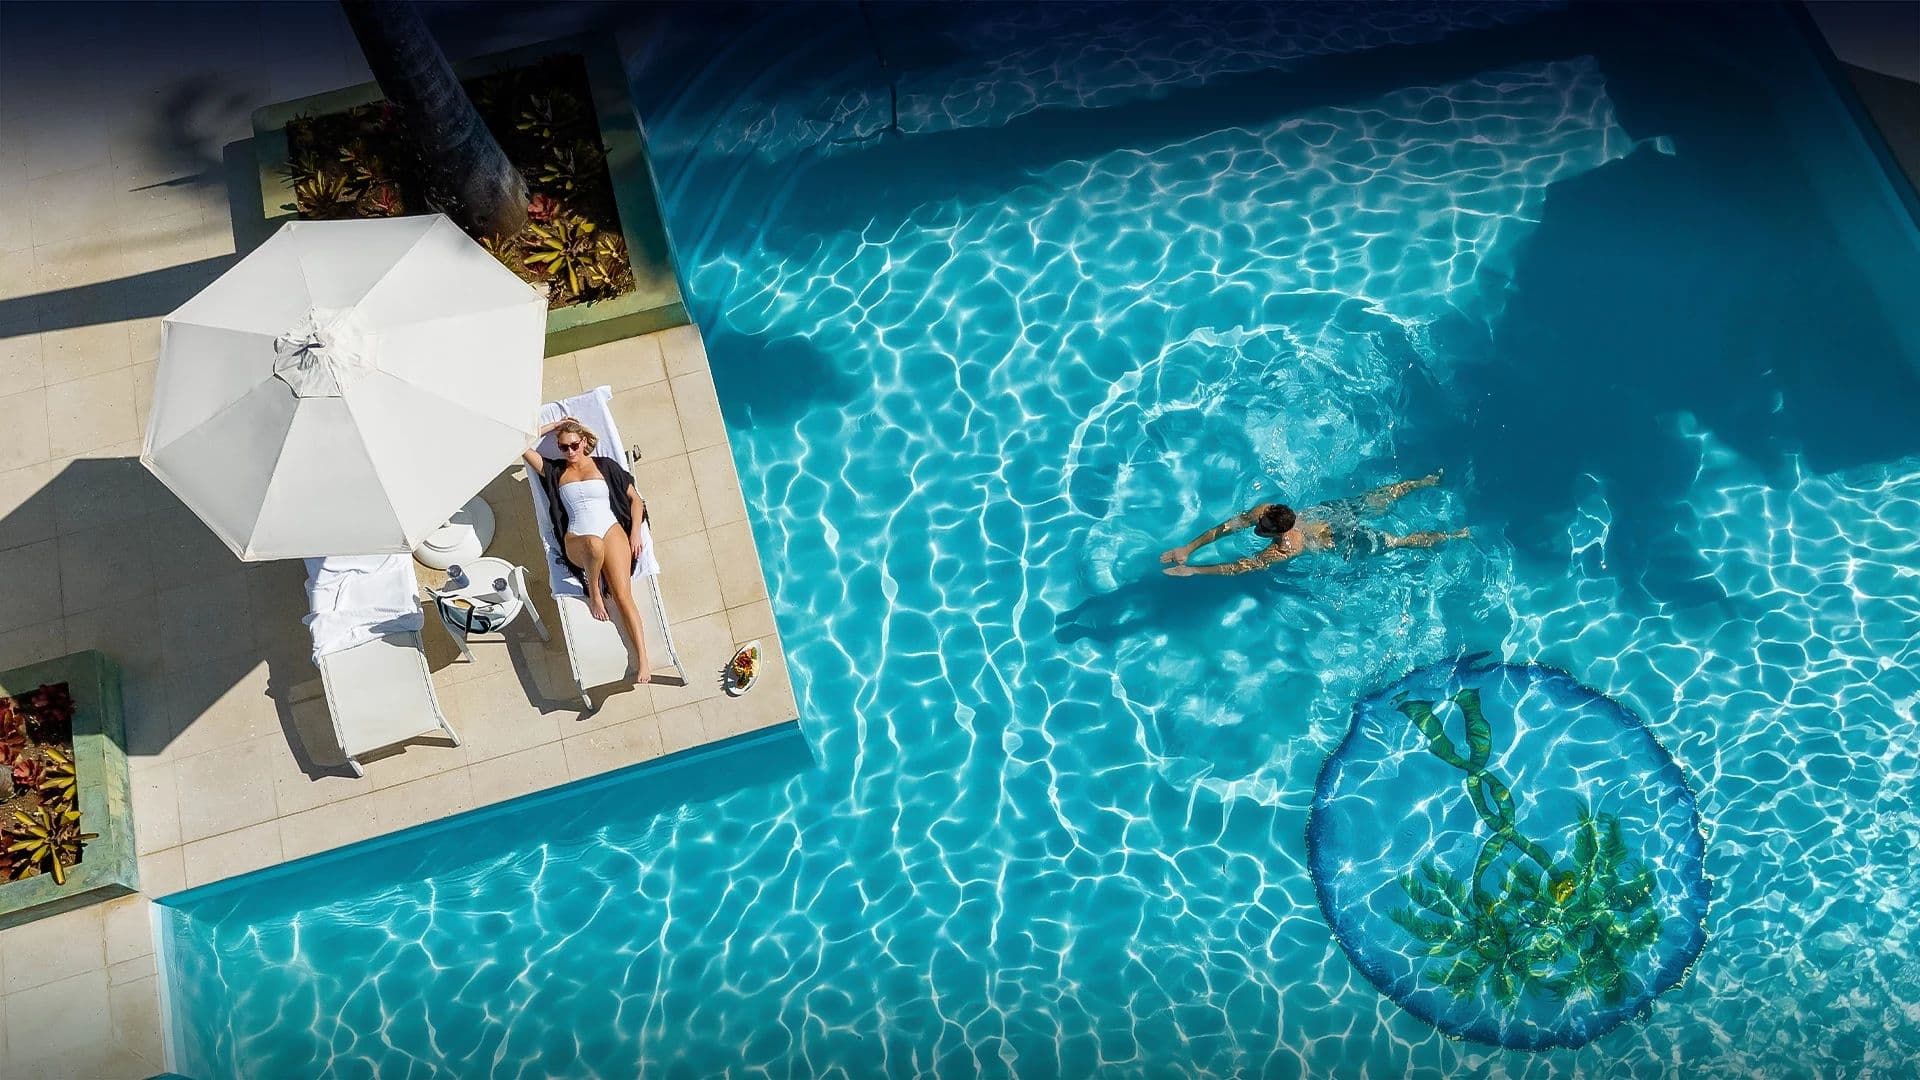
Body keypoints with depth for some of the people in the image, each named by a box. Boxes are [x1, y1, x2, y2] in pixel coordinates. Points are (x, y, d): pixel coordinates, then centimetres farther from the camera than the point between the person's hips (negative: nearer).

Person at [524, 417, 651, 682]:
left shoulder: (604, 465, 14)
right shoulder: (554, 471, 18)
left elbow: (635, 498, 14)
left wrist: (635, 533, 2)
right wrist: (552, 427, 19)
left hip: (612, 531, 0)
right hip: (576, 542, 0)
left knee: (622, 595, -21)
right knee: (595, 544, -41)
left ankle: (642, 661, -26)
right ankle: (593, 592, -14)